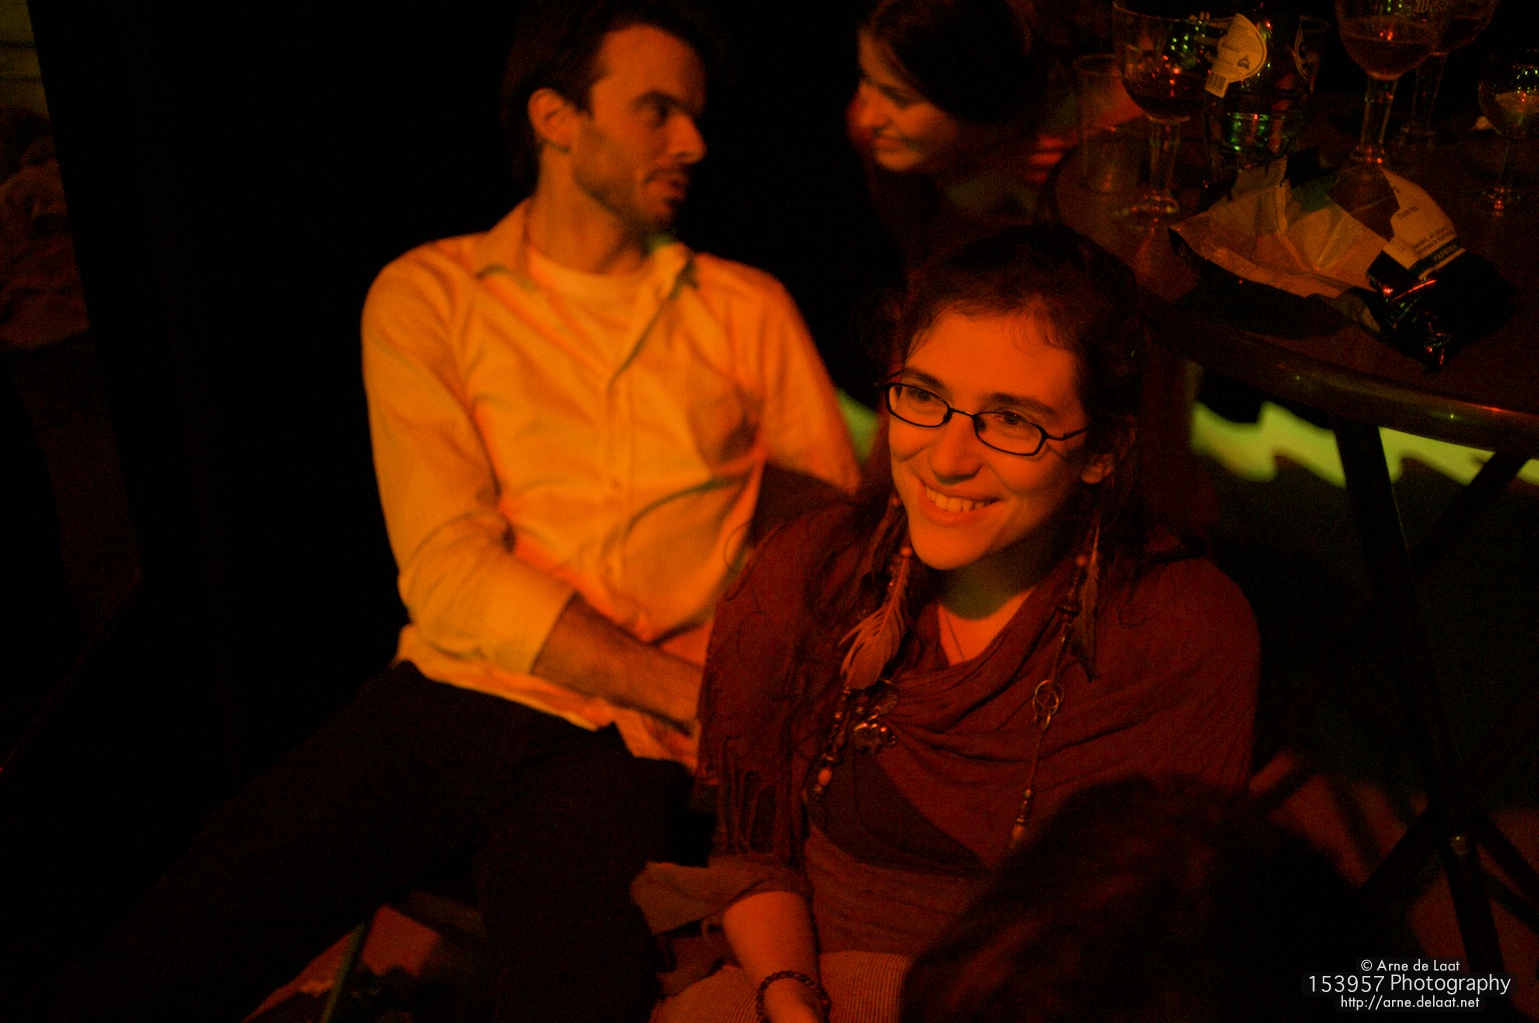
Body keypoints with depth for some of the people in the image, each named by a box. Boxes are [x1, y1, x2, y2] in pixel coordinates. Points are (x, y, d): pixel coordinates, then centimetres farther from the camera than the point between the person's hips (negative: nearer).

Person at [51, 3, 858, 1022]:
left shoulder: (747, 309, 11)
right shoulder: (427, 296, 5)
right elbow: (449, 575, -6)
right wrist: (694, 692, -11)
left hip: (618, 741, 1)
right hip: (442, 697, 0)